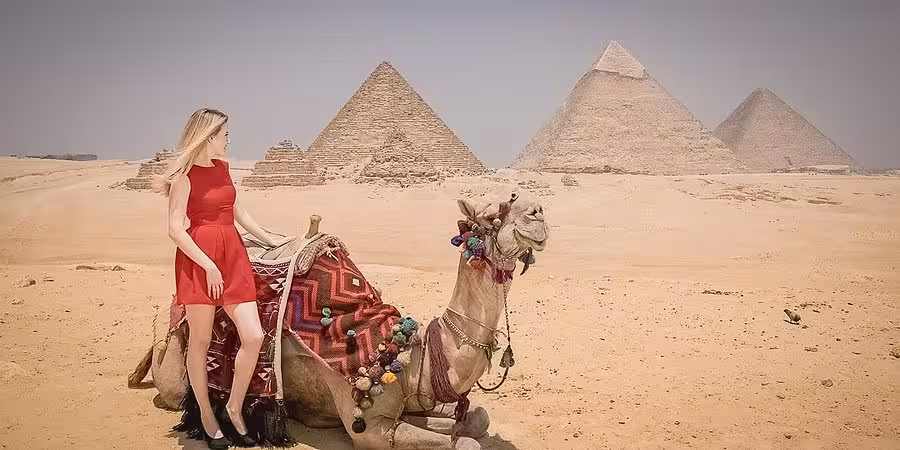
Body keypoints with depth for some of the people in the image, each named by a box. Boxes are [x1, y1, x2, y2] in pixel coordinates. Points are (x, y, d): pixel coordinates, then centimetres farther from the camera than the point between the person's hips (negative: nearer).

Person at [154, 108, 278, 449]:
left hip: (233, 256, 6)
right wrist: (209, 266, -16)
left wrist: (272, 241, 24)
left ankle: (234, 407, 15)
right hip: (198, 260, -6)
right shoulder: (185, 175, -6)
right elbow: (175, 229, -12)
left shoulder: (222, 167, 14)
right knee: (201, 340, 5)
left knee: (253, 337, -3)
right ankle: (206, 415, 20)